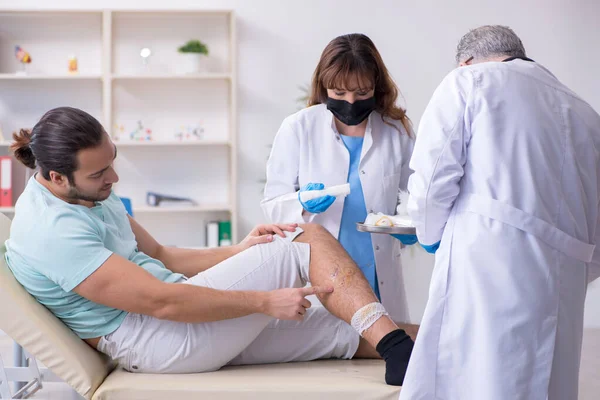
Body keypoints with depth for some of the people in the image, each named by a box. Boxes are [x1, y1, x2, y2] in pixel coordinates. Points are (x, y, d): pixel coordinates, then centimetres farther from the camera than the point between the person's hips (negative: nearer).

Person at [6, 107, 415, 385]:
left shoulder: (91, 195, 11)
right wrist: (264, 300, -19)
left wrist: (239, 252, 2)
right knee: (308, 243, -12)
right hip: (156, 342, -9)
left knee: (351, 331, -1)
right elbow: (160, 301, -24)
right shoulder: (54, 232, -21)